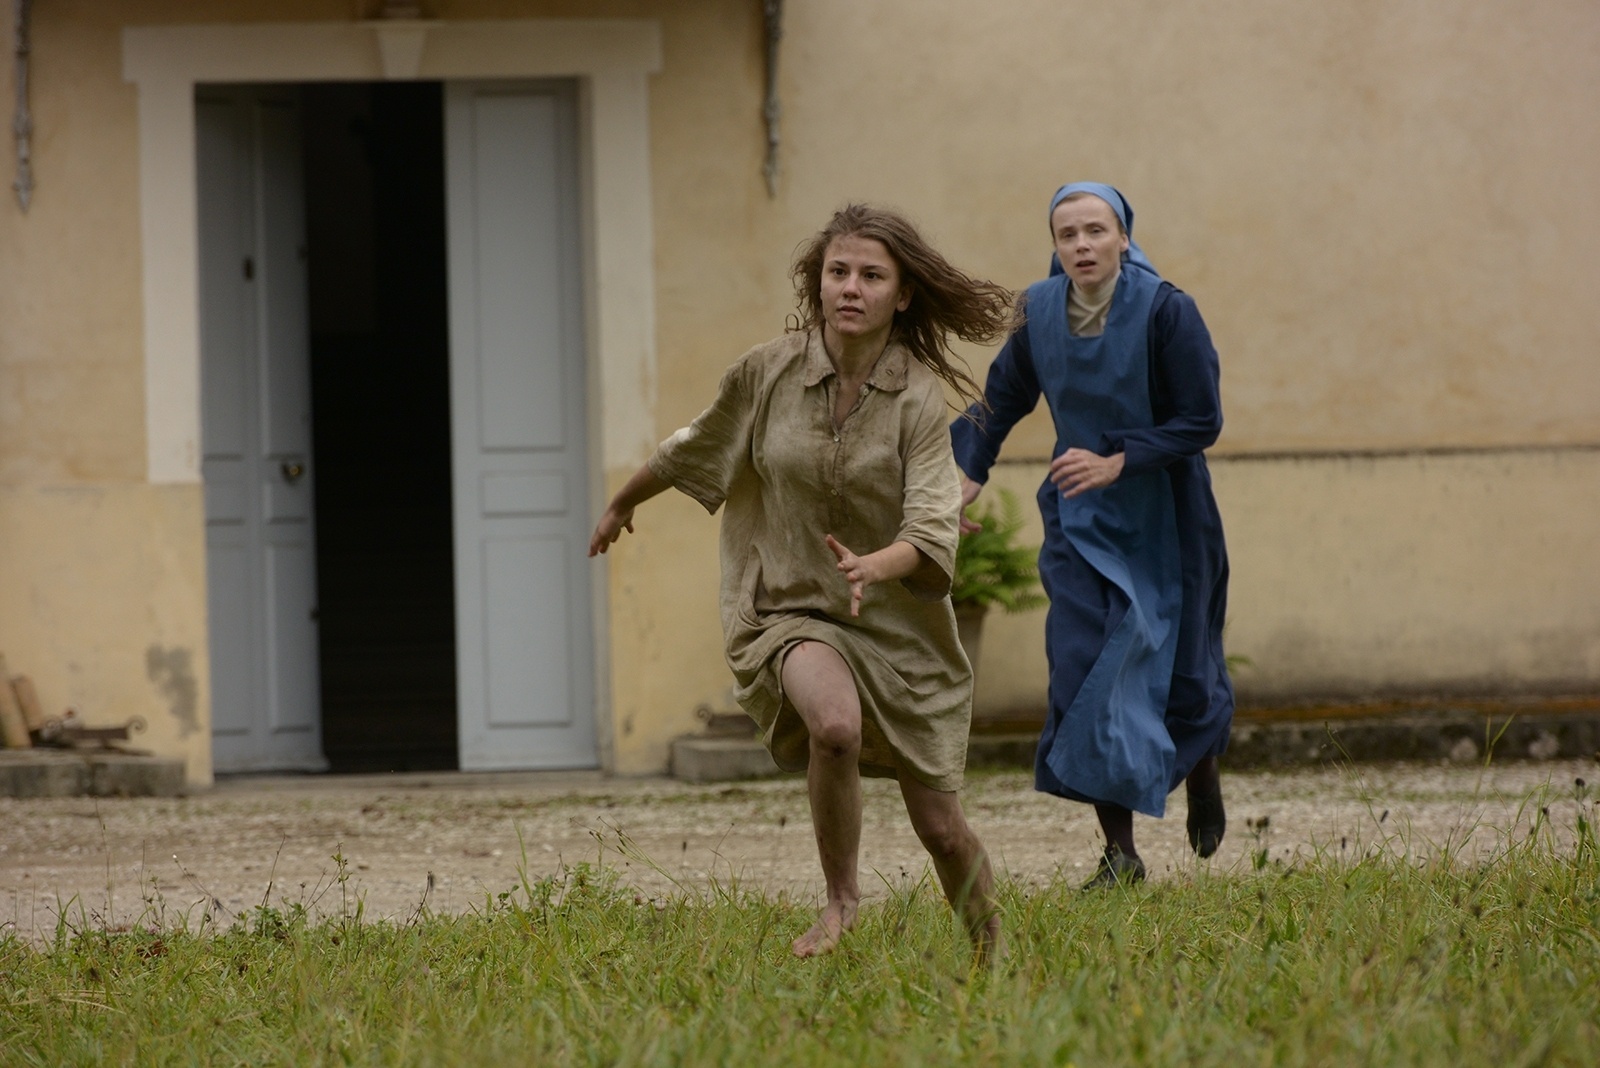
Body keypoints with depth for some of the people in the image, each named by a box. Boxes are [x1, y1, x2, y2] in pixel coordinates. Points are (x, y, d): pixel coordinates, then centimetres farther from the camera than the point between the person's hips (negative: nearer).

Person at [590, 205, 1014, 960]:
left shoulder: (921, 398, -13)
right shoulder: (768, 374, -7)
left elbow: (933, 532, -23)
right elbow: (693, 451, 13)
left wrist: (875, 566, -44)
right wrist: (622, 504, 27)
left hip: (902, 626, 0)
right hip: (793, 613, 0)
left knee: (940, 827, 6)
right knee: (834, 725, -34)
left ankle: (993, 954, 33)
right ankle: (841, 898, -11)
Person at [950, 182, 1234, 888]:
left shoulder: (1166, 311, -18)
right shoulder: (1039, 312, -6)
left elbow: (1201, 422, -16)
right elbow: (1002, 399, 7)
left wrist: (1118, 464, -26)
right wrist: (969, 472, -8)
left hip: (1163, 526, -3)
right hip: (1082, 527, 3)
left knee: (1179, 670, 8)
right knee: (1084, 669, -9)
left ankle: (1203, 767, 45)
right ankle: (1120, 851, -3)